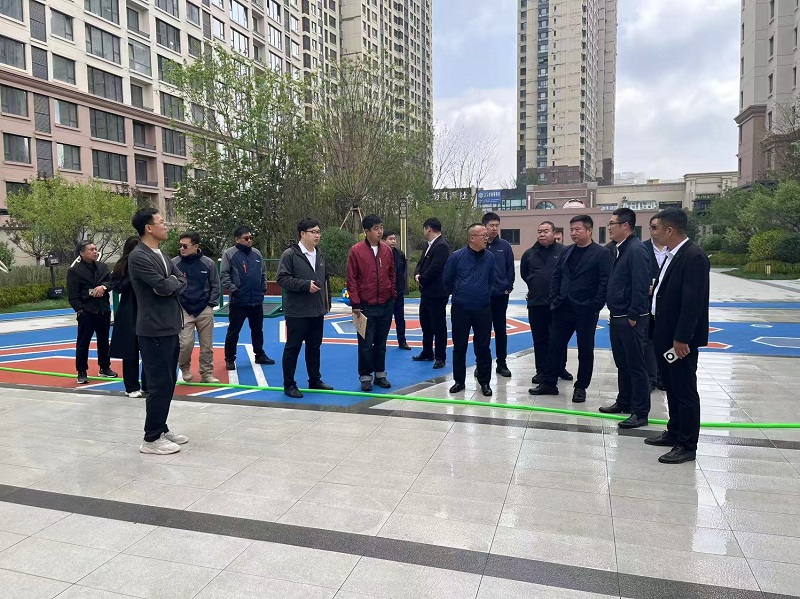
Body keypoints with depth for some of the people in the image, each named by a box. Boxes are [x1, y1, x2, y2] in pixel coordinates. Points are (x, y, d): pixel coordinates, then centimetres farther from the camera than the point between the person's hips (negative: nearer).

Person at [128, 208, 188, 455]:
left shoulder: (161, 254, 15)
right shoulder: (138, 257, -15)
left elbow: (182, 281, 9)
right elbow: (162, 286, -22)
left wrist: (170, 283, -10)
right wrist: (172, 282, -1)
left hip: (169, 327, 9)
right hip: (155, 329, -9)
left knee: (168, 381, 15)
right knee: (159, 383, -4)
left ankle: (161, 429, 27)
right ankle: (151, 439, 7)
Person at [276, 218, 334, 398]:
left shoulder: (320, 255, 13)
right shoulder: (290, 254, -9)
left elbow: (326, 280, 20)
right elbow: (282, 278, -16)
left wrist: (327, 302, 17)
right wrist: (306, 285, -21)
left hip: (317, 311, 7)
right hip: (297, 312, -7)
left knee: (314, 347, 16)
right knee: (292, 348, 2)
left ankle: (315, 380, 28)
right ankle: (289, 385, 12)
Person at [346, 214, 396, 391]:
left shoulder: (387, 250, 5)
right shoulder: (356, 250, -7)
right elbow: (351, 279, -6)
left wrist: (393, 293, 9)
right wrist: (355, 303, -9)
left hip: (386, 305, 4)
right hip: (366, 306, -4)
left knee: (381, 343, 13)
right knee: (366, 343, 3)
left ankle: (380, 374, 24)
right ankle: (365, 376, 14)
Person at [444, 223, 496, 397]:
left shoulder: (490, 257, 0)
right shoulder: (457, 257, -7)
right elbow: (447, 281, 4)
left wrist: (487, 294, 6)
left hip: (483, 310, 1)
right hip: (460, 309, -1)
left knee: (483, 347, 6)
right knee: (459, 346, 8)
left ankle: (485, 382, 18)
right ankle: (459, 380, 22)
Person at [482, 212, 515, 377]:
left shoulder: (505, 246, 2)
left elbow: (510, 269, 4)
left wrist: (508, 288, -3)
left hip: (500, 295, 1)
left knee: (500, 329, 9)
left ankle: (502, 363, 19)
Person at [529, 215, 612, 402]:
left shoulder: (602, 253, -7)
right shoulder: (566, 252, 11)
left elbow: (605, 282, -12)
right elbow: (555, 277, 14)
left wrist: (596, 306, -16)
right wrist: (554, 299, 3)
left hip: (586, 310, -5)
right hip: (563, 308, 5)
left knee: (585, 350, 7)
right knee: (555, 346, 9)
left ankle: (580, 387, 18)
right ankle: (549, 383, 19)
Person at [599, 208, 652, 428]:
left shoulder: (636, 249, -16)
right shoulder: (618, 249, 13)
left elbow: (640, 285, -21)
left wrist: (633, 316, -20)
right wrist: (613, 312, 16)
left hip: (630, 319, -10)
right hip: (617, 317, 10)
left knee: (635, 366, -1)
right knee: (622, 363, 19)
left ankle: (640, 413, 7)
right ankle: (624, 402, 33)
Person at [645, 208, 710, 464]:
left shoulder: (694, 257, -18)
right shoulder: (673, 255, 11)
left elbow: (693, 302, -22)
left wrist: (681, 338, -22)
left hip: (680, 339, -9)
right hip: (665, 335, 9)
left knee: (685, 391, 1)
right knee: (672, 387, 19)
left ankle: (687, 446, 12)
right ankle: (674, 432, 33)